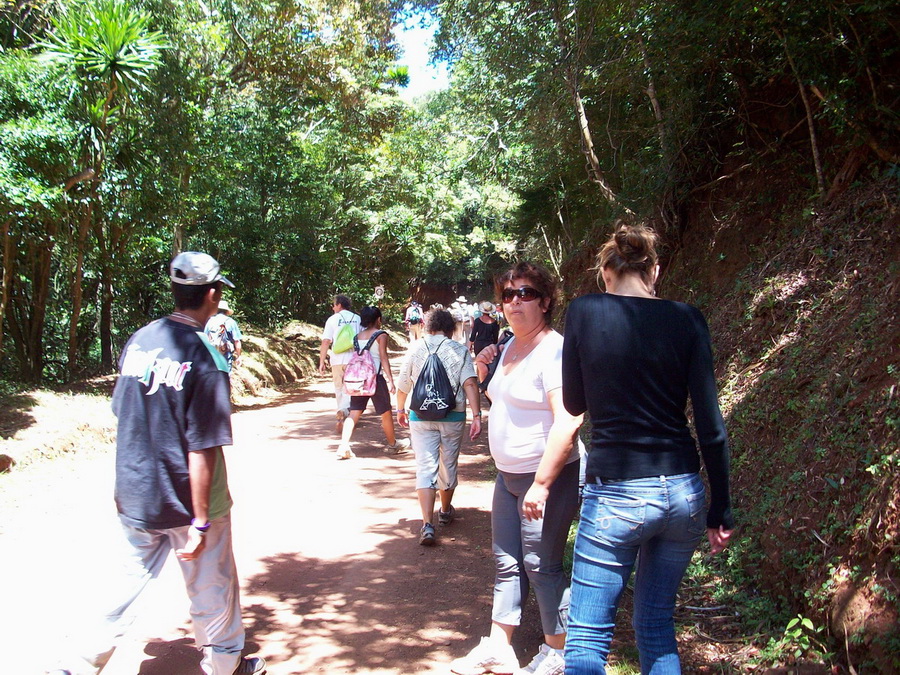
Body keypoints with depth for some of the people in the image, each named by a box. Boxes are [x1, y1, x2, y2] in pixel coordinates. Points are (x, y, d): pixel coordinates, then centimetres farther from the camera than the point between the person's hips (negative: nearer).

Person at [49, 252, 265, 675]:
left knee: (133, 579, 21)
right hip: (186, 501, -5)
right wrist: (201, 522, -17)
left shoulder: (138, 341, 0)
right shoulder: (206, 359, -20)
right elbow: (202, 450, -21)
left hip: (134, 498, 6)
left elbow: (122, 415, 9)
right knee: (212, 587, 14)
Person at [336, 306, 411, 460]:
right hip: (375, 377, -5)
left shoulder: (358, 336, 11)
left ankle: (344, 446, -10)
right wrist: (390, 380, -10)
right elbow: (383, 358, -10)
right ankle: (392, 443, 27)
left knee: (354, 412, 4)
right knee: (386, 412, 12)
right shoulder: (381, 335, -4)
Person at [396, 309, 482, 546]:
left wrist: (400, 410, 23)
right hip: (453, 417, 0)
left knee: (425, 468, 0)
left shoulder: (415, 349, 2)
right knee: (448, 466, 17)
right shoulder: (460, 351, -2)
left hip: (421, 417, 0)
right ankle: (446, 511, 38)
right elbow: (470, 384, -14)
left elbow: (402, 386, 7)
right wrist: (476, 415, -15)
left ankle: (427, 524, -10)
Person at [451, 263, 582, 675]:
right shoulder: (511, 347, 10)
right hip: (508, 474, 9)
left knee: (540, 564, 1)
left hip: (548, 476, -9)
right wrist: (484, 373, 7)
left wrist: (542, 484, -28)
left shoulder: (554, 350, -18)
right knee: (507, 562, 13)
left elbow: (567, 423, -26)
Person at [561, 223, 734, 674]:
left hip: (616, 495, -3)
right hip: (682, 491, 4)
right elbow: (710, 425, -2)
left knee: (587, 635, 6)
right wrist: (720, 509, 6)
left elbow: (574, 404, 6)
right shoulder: (686, 319, -1)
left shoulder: (584, 313, -5)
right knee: (657, 624, 20)